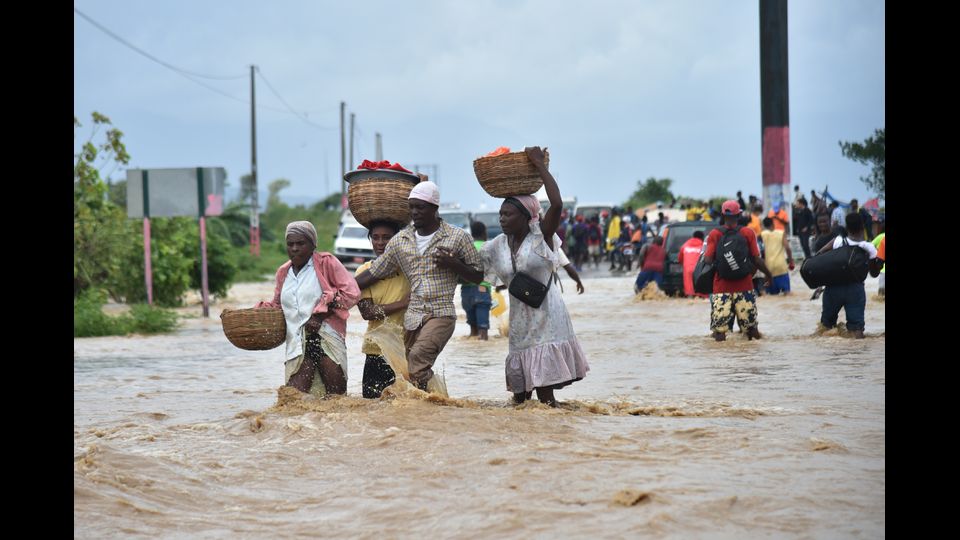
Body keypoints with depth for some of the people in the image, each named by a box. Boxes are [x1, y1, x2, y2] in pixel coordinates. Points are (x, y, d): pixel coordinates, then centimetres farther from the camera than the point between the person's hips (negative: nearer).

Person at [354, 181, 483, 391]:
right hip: (412, 316, 5)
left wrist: (453, 264, -11)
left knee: (419, 354, -30)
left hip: (442, 313, -5)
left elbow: (478, 277, 7)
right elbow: (373, 273, 16)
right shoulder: (400, 241, 12)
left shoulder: (458, 237, 3)